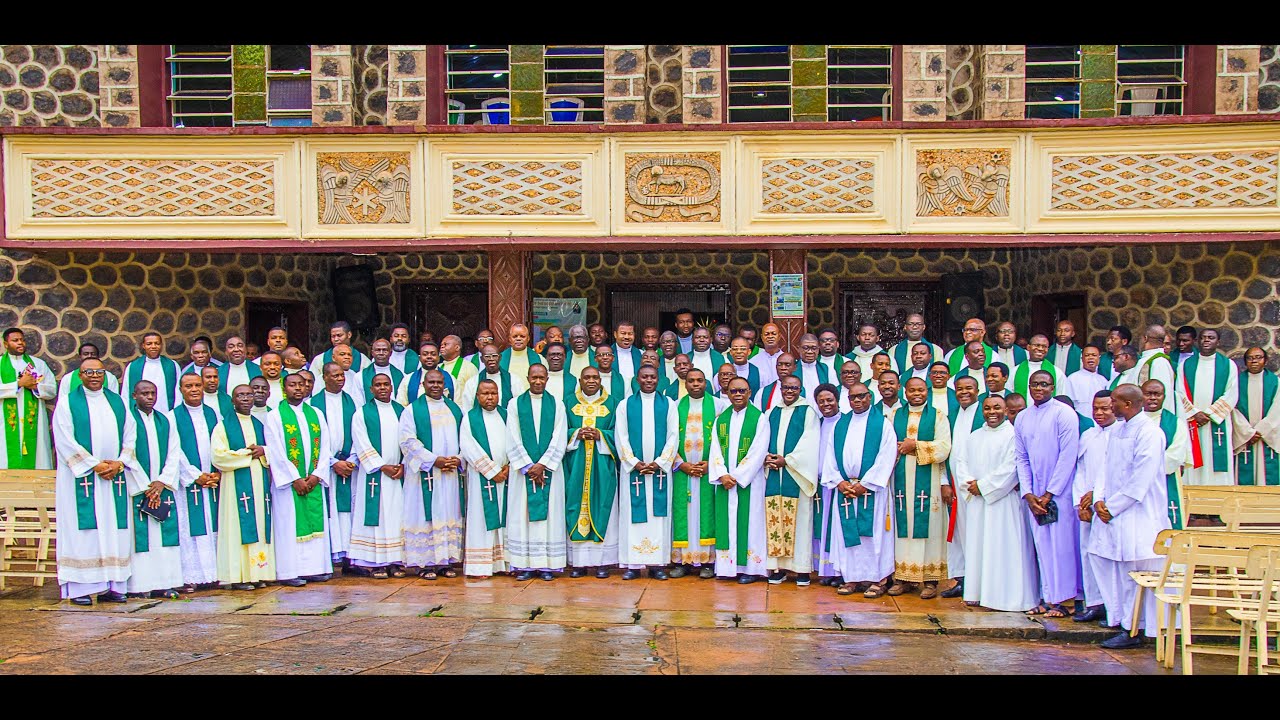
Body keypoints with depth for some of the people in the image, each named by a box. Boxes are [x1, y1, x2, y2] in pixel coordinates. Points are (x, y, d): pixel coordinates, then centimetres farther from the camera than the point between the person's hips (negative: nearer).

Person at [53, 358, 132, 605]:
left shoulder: (117, 401, 13)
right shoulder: (67, 403, 2)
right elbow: (65, 441, -6)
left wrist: (119, 463, -7)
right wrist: (95, 465, -13)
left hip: (114, 476, 3)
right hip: (80, 478, -3)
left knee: (114, 532, 1)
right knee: (82, 531, -4)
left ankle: (112, 585, 4)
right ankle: (80, 587, 0)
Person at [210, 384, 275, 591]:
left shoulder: (260, 425, 18)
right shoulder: (223, 426, 3)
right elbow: (218, 456, -9)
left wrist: (263, 451, -5)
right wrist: (247, 454, -10)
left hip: (260, 483, 5)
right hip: (236, 485, -5)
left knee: (260, 526, 1)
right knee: (239, 526, -7)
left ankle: (259, 574, 4)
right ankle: (239, 577, -6)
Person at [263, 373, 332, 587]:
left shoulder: (316, 415, 12)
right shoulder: (274, 417, -1)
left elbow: (325, 448, 8)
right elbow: (276, 453, -7)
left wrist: (316, 475, -5)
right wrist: (295, 479, -12)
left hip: (313, 481, 4)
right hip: (288, 481, -4)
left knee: (316, 523, 4)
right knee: (289, 525, -3)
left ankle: (315, 568, 9)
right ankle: (290, 572, 1)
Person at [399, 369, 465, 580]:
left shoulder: (455, 409, 15)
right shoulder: (412, 410, 3)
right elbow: (408, 441, -7)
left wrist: (458, 459, -6)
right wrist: (435, 460, -14)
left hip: (452, 473, 4)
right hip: (425, 473, -4)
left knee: (450, 516, 4)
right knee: (427, 516, -4)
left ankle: (447, 561, 9)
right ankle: (426, 563, 1)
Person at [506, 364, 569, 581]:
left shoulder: (556, 404, 5)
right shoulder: (515, 404, 5)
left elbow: (559, 439, -1)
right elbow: (513, 439, 0)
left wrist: (542, 465, -10)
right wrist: (528, 467, -9)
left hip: (549, 468, 0)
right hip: (523, 469, 0)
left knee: (550, 513, 0)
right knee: (522, 514, 0)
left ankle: (548, 565, 4)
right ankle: (524, 565, 5)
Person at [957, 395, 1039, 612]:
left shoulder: (1013, 435, -5)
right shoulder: (974, 437, 16)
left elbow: (1010, 469, -13)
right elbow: (963, 465, 11)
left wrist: (982, 486, -11)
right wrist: (969, 484, -8)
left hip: (1003, 501, -6)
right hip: (977, 502, 6)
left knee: (1002, 547, -3)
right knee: (978, 545, 8)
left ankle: (1005, 595, 4)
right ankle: (979, 592, 14)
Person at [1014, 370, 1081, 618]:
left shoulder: (1064, 413, -6)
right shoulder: (1023, 418, 11)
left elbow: (1068, 455, -10)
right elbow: (1021, 458, 11)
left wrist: (1050, 493, -11)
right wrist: (1027, 494, -1)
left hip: (1060, 491, -5)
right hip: (1035, 493, 5)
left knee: (1062, 543, -2)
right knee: (1041, 544, 5)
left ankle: (1062, 598, 7)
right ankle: (1046, 596, 12)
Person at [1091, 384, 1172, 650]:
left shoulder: (1149, 432, -13)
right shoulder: (1119, 430, 15)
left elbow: (1140, 481, -17)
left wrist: (1112, 507, -14)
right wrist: (1099, 499, 1)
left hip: (1137, 514, -8)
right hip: (1111, 510, 8)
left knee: (1133, 571, -4)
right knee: (1101, 557, 7)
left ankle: (1132, 630, 3)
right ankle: (1116, 612, 20)